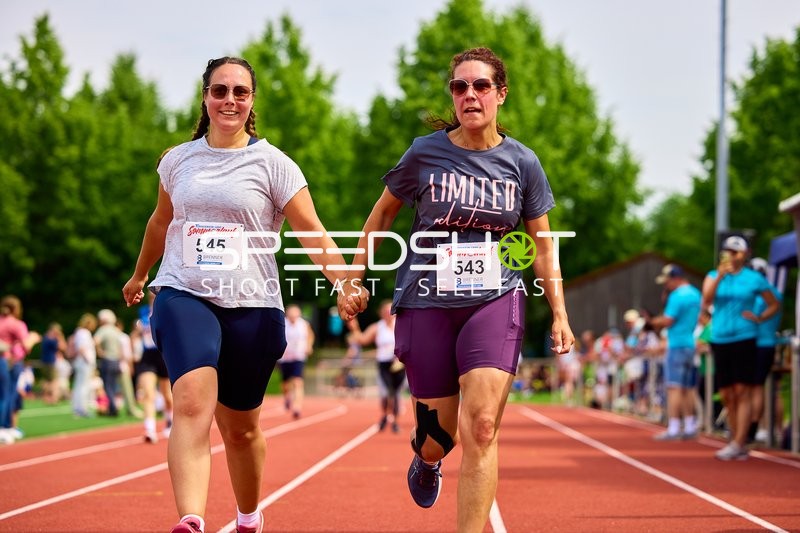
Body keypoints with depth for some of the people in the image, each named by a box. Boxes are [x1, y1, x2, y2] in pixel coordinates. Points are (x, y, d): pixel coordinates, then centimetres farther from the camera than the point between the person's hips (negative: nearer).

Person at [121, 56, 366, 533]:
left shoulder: (272, 164, 0)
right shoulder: (178, 161, 10)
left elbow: (311, 231, -7)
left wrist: (344, 281, -22)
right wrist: (139, 276, 39)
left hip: (252, 305, -1)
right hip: (184, 296, 1)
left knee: (240, 427, 9)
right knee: (193, 402, -24)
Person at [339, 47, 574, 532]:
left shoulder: (522, 163, 1)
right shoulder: (425, 154, -2)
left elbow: (543, 243, 10)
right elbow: (383, 213, 13)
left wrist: (560, 314, 6)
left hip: (496, 302, 0)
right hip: (426, 304, 0)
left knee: (481, 428, -16)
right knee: (440, 428, 8)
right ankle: (427, 460, 47)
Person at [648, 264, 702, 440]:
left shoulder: (677, 296, -14)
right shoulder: (696, 294, 15)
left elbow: (667, 321, -17)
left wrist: (652, 321, 1)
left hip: (678, 345, -9)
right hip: (692, 345, 9)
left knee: (674, 387, -9)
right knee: (689, 389, 12)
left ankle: (673, 429, -13)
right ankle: (690, 427, 13)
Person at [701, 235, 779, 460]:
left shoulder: (754, 279, 3)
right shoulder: (714, 276, 8)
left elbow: (774, 305, 12)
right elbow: (706, 300, -11)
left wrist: (759, 318, -4)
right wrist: (720, 275, -23)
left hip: (744, 339, -3)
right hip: (720, 340, 3)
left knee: (742, 393, -9)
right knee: (727, 396, 5)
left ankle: (738, 444, -12)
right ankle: (736, 442, 13)